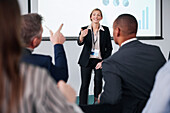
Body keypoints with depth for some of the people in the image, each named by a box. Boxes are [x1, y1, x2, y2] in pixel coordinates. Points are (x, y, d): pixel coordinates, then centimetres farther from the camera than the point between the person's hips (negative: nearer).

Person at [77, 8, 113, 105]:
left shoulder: (105, 30, 2)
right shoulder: (85, 30, 2)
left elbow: (109, 48, 4)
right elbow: (80, 43, -13)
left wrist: (103, 61, -4)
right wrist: (81, 37, -36)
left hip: (100, 61, 0)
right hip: (87, 61, 0)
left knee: (98, 82, -3)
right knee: (85, 84, -1)